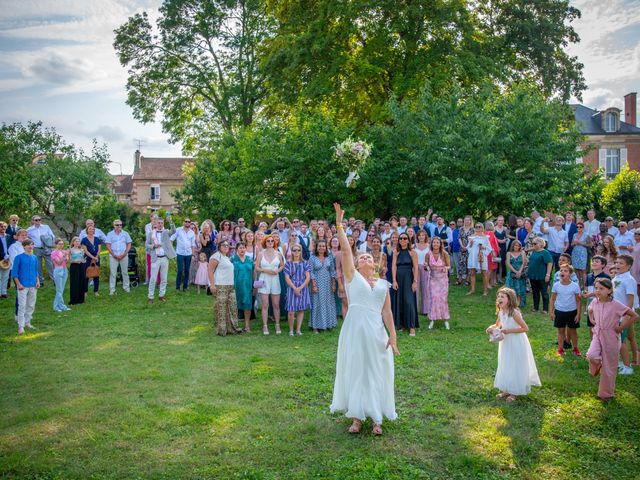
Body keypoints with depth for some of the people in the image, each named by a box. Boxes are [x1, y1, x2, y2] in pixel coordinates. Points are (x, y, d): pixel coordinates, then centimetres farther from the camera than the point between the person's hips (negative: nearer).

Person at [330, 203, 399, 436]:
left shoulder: (383, 284, 13)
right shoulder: (352, 277, 6)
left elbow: (387, 312, 10)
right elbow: (345, 250, -3)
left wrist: (392, 336, 4)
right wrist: (339, 224, -9)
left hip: (376, 332, 2)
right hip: (355, 329, -2)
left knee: (376, 372, 7)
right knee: (354, 370, 4)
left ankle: (376, 418, 19)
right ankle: (356, 417, 16)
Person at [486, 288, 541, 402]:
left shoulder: (514, 313, -25)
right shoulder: (500, 312, -3)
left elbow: (525, 328, -22)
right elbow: (497, 325, 15)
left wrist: (509, 331, -26)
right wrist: (492, 327, -7)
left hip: (517, 344, -7)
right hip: (506, 343, 8)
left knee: (516, 367, 7)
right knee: (505, 366, 17)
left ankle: (515, 392, 21)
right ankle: (506, 390, 31)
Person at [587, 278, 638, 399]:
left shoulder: (616, 305, -18)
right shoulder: (595, 302, -3)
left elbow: (634, 316, -14)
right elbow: (590, 310, 22)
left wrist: (621, 327, -13)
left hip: (610, 338, -3)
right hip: (597, 335, 3)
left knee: (609, 367, 7)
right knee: (591, 356, -24)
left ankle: (606, 393, 24)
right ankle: (598, 366, 13)